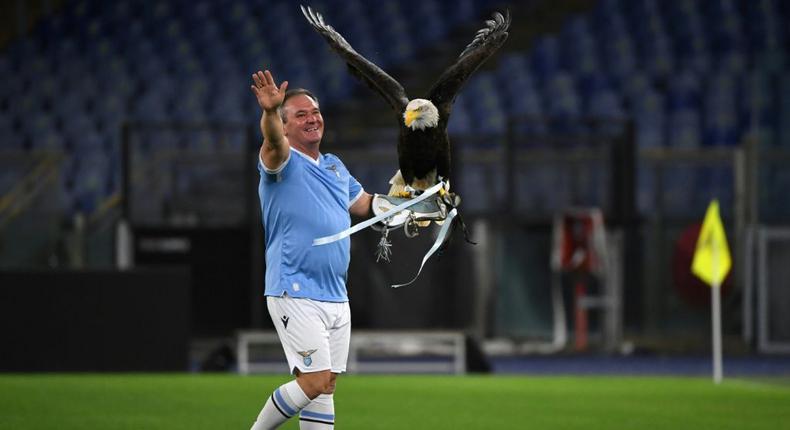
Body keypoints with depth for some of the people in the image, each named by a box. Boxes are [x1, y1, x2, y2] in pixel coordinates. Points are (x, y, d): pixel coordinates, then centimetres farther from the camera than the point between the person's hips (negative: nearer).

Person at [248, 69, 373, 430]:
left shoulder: (335, 167, 17)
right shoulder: (282, 162, -6)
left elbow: (365, 205, 31)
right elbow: (274, 142, -30)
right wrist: (269, 113, -51)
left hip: (336, 297, 7)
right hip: (295, 295, -7)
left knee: (326, 384, 8)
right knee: (314, 380, -14)